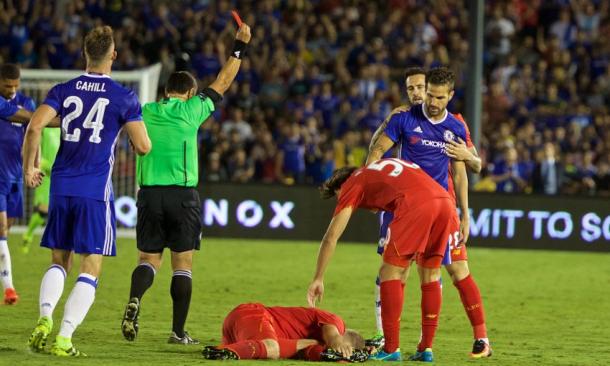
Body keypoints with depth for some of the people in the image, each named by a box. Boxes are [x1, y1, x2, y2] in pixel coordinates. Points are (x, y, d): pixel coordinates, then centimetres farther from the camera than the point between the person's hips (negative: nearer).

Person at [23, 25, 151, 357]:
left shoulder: (63, 90, 5)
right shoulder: (123, 97, -3)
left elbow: (35, 127, -7)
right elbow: (143, 146, -5)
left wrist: (29, 168, 5)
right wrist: (138, 127, 17)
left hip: (61, 187, 4)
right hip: (95, 192, -4)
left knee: (58, 262, 16)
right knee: (90, 268, 2)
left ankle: (45, 317, -9)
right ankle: (64, 338, -9)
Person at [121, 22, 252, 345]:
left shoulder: (145, 112, 5)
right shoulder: (190, 110, -1)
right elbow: (222, 83, 9)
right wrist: (239, 47, 17)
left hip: (149, 194, 2)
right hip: (183, 194, -2)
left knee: (149, 258, 9)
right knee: (183, 263, 5)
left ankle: (134, 299, -21)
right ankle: (178, 331, 3)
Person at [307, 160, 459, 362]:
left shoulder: (353, 183, 20)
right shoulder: (384, 165, 38)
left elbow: (331, 237, 16)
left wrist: (318, 279, 21)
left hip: (416, 205, -6)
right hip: (446, 202, 6)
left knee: (389, 272, 6)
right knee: (430, 274, 17)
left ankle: (391, 349, 2)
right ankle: (427, 349, 16)